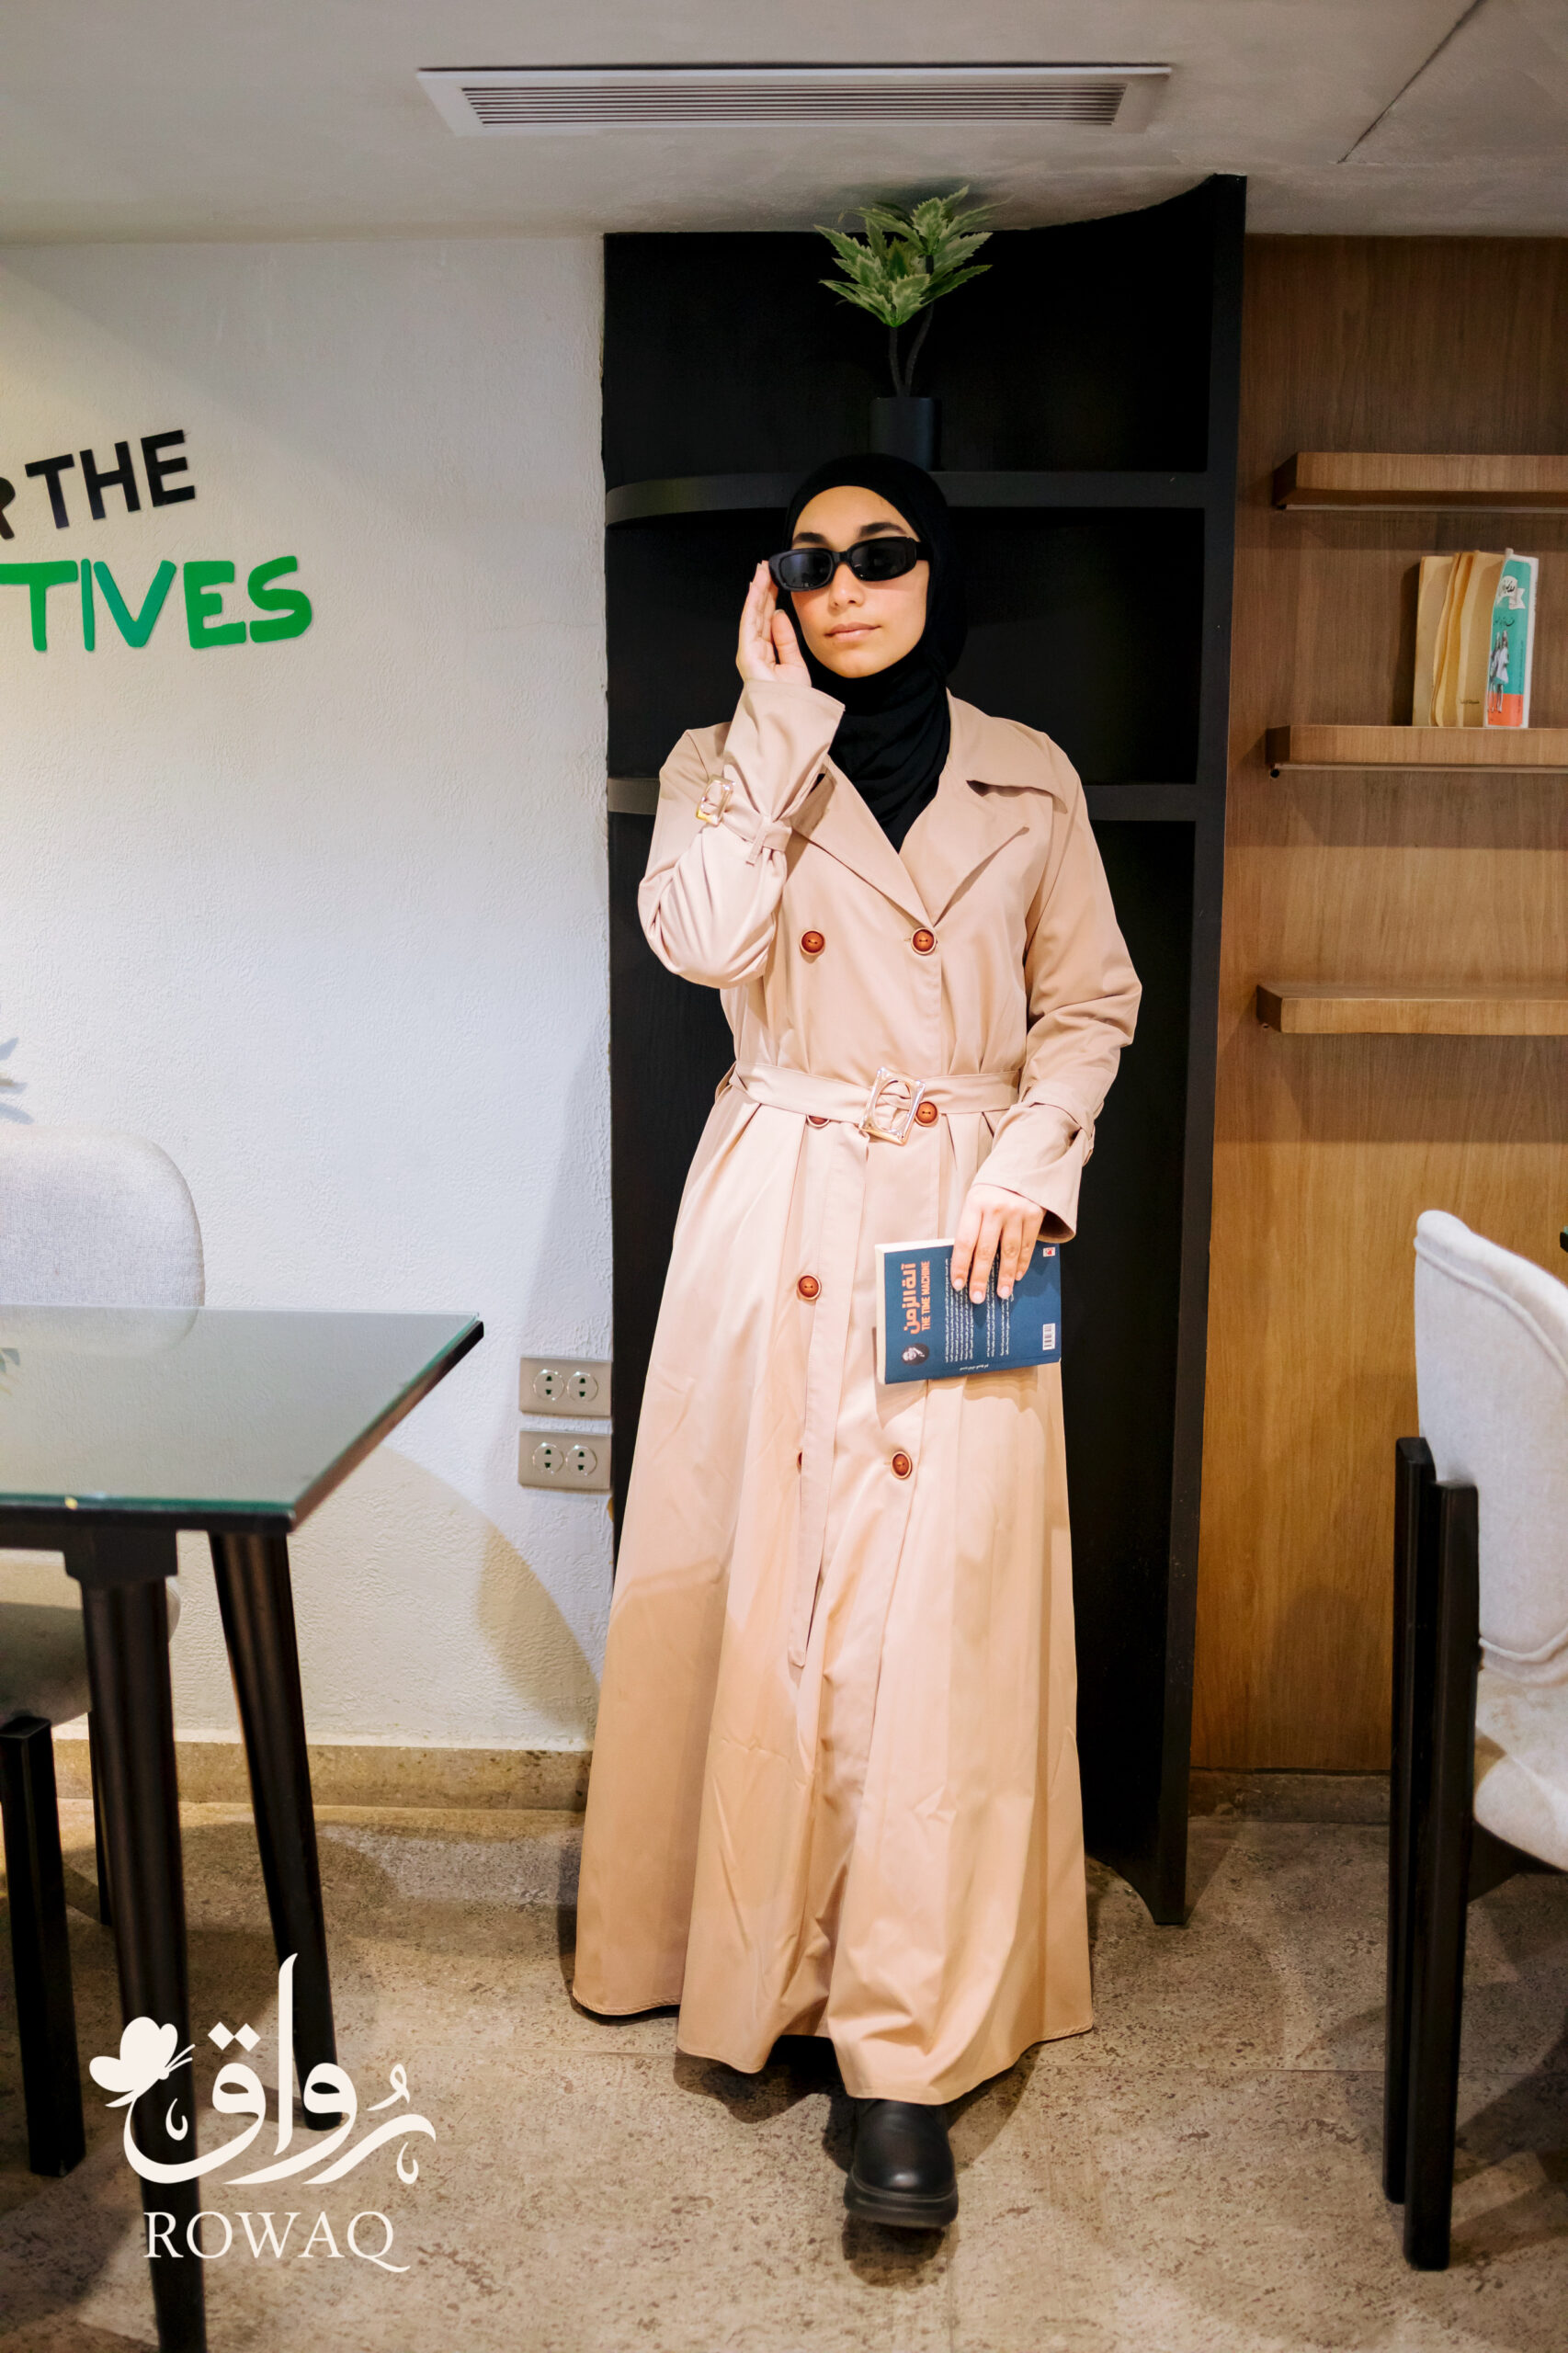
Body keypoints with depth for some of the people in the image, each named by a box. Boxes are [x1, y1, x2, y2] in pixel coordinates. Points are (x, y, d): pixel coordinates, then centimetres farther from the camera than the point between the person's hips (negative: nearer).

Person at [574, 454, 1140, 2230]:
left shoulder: (1028, 781, 8)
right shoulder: (727, 764, 6)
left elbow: (1091, 1001, 10)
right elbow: (702, 938, -14)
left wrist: (1032, 1165, -5)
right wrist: (778, 717, -9)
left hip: (964, 1221, 0)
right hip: (780, 1216, 1)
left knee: (942, 1613, -6)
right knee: (765, 1591, 4)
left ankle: (907, 2055, 1)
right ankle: (757, 1945, 27)